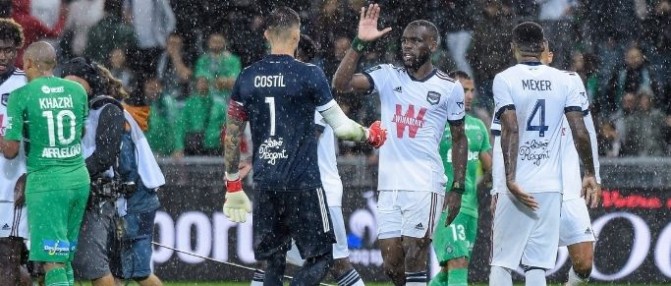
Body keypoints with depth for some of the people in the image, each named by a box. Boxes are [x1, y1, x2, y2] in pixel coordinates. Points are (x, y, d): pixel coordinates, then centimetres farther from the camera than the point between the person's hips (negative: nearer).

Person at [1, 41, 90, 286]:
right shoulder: (77, 91, 6)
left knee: (52, 261, -6)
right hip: (79, 177, 5)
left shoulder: (21, 96, -8)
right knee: (66, 257, 13)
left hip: (45, 181, -5)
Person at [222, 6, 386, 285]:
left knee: (273, 263, 12)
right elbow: (341, 127, -4)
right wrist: (369, 135, 17)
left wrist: (232, 185, 20)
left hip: (265, 182, 5)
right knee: (320, 257, 3)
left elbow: (232, 135, 11)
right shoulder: (309, 75, -7)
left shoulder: (247, 77, 6)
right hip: (301, 180, -5)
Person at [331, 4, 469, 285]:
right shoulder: (387, 76, 6)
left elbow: (459, 139, 9)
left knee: (414, 257, -9)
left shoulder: (449, 88, 1)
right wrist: (359, 43, -16)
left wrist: (457, 188, 4)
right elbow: (341, 83, -7)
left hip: (424, 185, -3)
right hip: (389, 185, 3)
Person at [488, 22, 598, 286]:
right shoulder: (564, 81, 5)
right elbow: (580, 133, 1)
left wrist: (510, 180, -17)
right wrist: (589, 174, 13)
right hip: (550, 186, 3)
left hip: (516, 186, -3)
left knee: (501, 264, 3)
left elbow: (510, 130, -14)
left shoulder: (504, 80, -3)